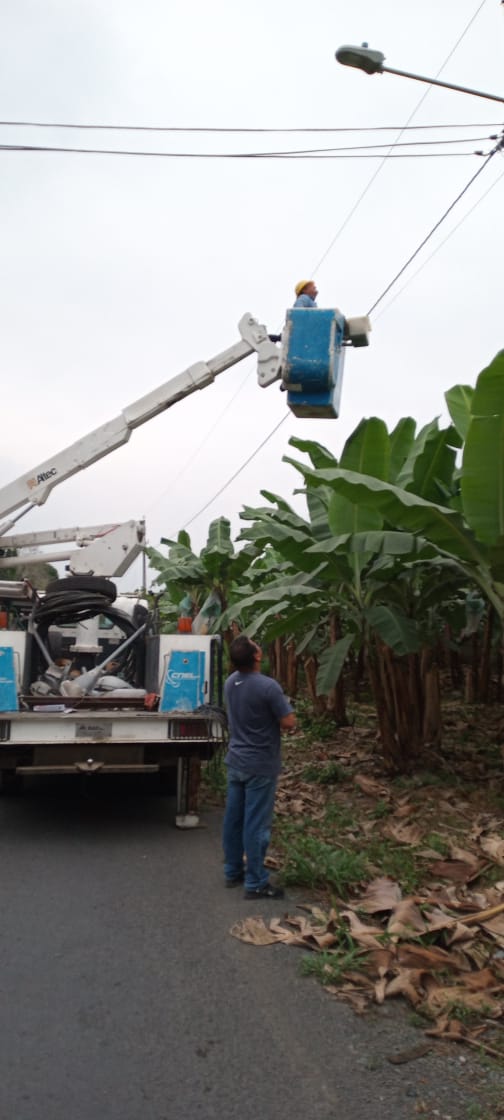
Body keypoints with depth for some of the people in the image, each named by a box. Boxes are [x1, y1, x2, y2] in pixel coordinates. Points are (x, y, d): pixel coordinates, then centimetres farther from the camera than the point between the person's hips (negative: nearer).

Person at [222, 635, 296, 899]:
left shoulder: (230, 682, 1)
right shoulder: (268, 686, -23)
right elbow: (289, 723, -18)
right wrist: (282, 710, 2)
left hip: (235, 761, 7)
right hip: (260, 765, -7)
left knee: (233, 818, 15)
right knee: (256, 824, 0)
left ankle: (233, 871, 28)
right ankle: (255, 883, 8)